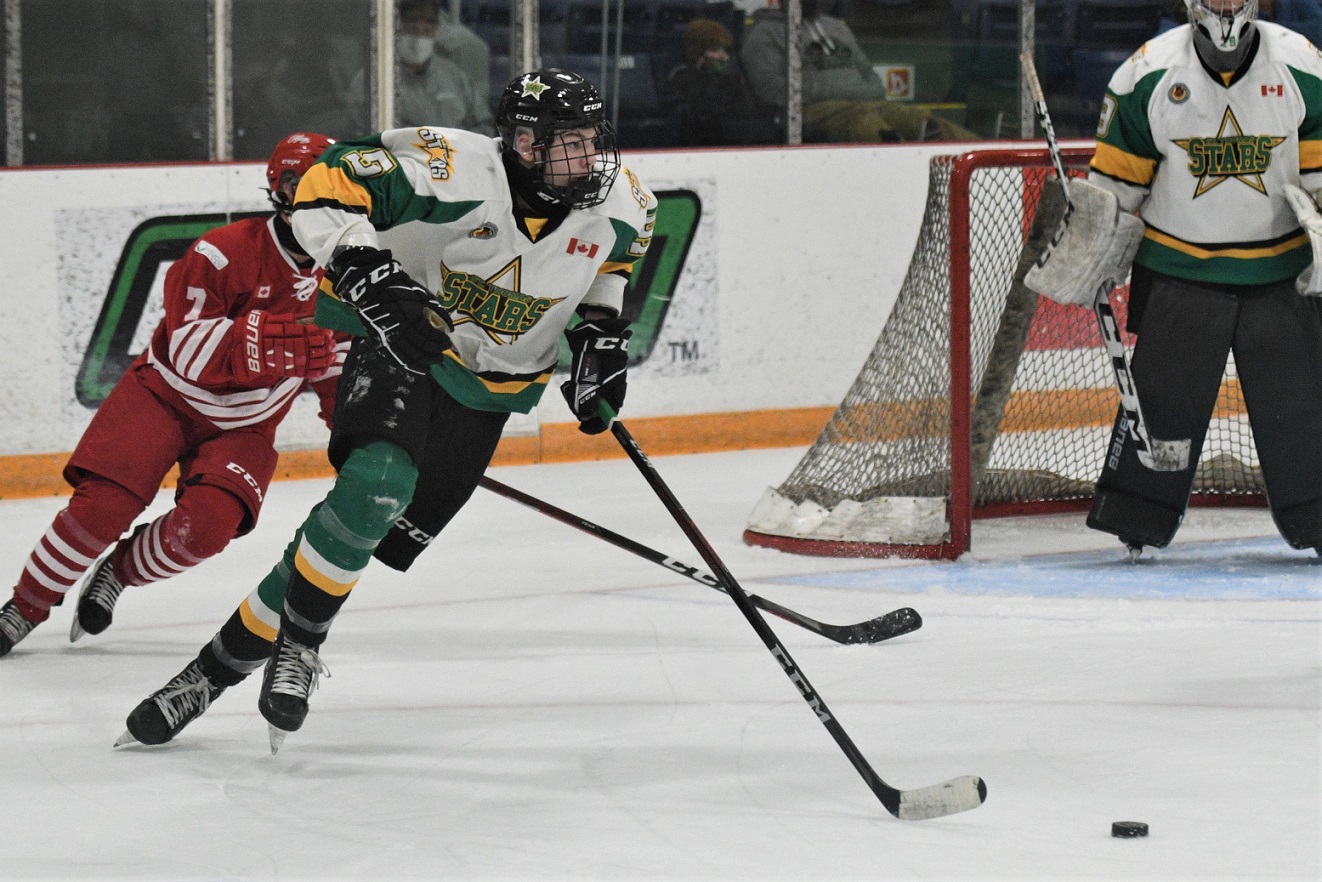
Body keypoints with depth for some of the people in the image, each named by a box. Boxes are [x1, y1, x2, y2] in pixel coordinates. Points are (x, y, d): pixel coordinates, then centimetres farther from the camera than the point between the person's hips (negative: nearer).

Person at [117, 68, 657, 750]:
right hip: (403, 341, -4)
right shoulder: (454, 170, -27)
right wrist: (370, 277, -36)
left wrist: (601, 329, 2)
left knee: (377, 540, -3)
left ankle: (224, 663, 7)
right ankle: (296, 643, -10)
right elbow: (325, 190, -24)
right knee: (377, 483, -32)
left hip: (493, 385, 4)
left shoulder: (623, 204, -11)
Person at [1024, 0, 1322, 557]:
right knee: (1161, 396, -3)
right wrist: (1088, 255, -3)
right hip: (1177, 273, -1)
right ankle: (1135, 527, 5)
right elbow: (1115, 178, 3)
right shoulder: (1150, 73, -5)